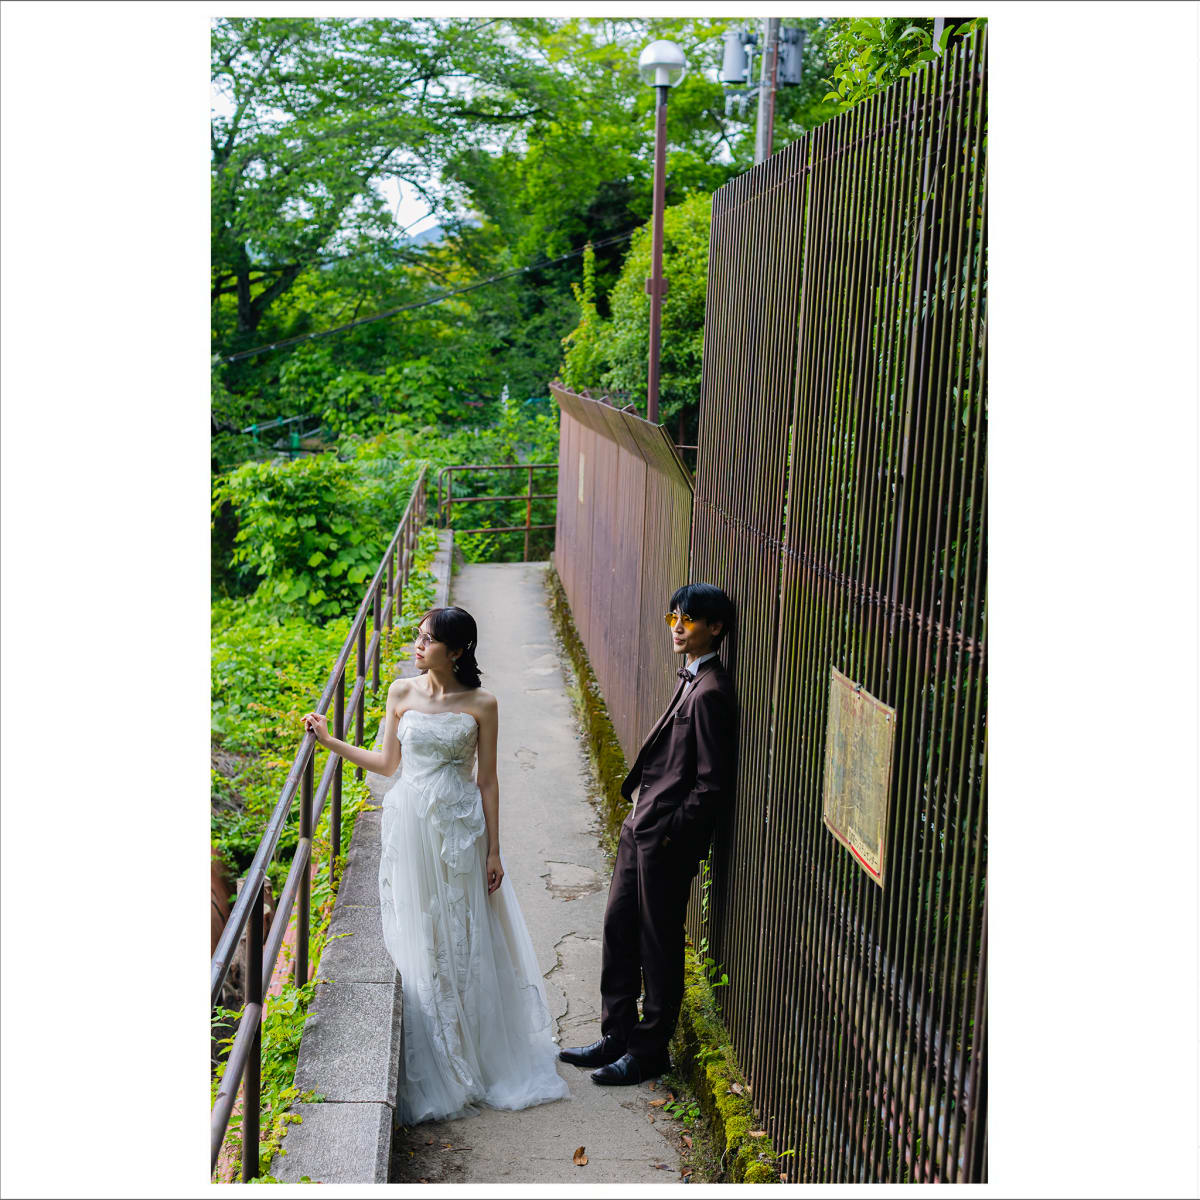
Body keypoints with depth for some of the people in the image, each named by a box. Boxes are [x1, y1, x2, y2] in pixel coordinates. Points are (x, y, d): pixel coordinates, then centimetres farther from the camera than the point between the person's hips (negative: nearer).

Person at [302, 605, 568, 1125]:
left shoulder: (480, 704, -4)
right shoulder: (402, 693, 2)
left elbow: (487, 780, -1)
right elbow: (386, 763, 10)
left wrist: (493, 849, -1)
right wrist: (329, 740, 6)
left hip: (460, 828, -2)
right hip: (410, 824, 2)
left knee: (465, 940, 6)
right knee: (417, 940, 6)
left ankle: (478, 1057, 23)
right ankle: (431, 1067, 19)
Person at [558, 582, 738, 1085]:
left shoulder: (711, 692, -19)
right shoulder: (690, 678, 10)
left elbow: (713, 784, -20)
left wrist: (670, 832, -17)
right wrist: (641, 816, 14)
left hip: (667, 838, -9)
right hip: (641, 826, 9)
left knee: (659, 942, 4)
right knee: (618, 925, 15)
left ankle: (650, 1049, 19)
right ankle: (617, 1037, 28)